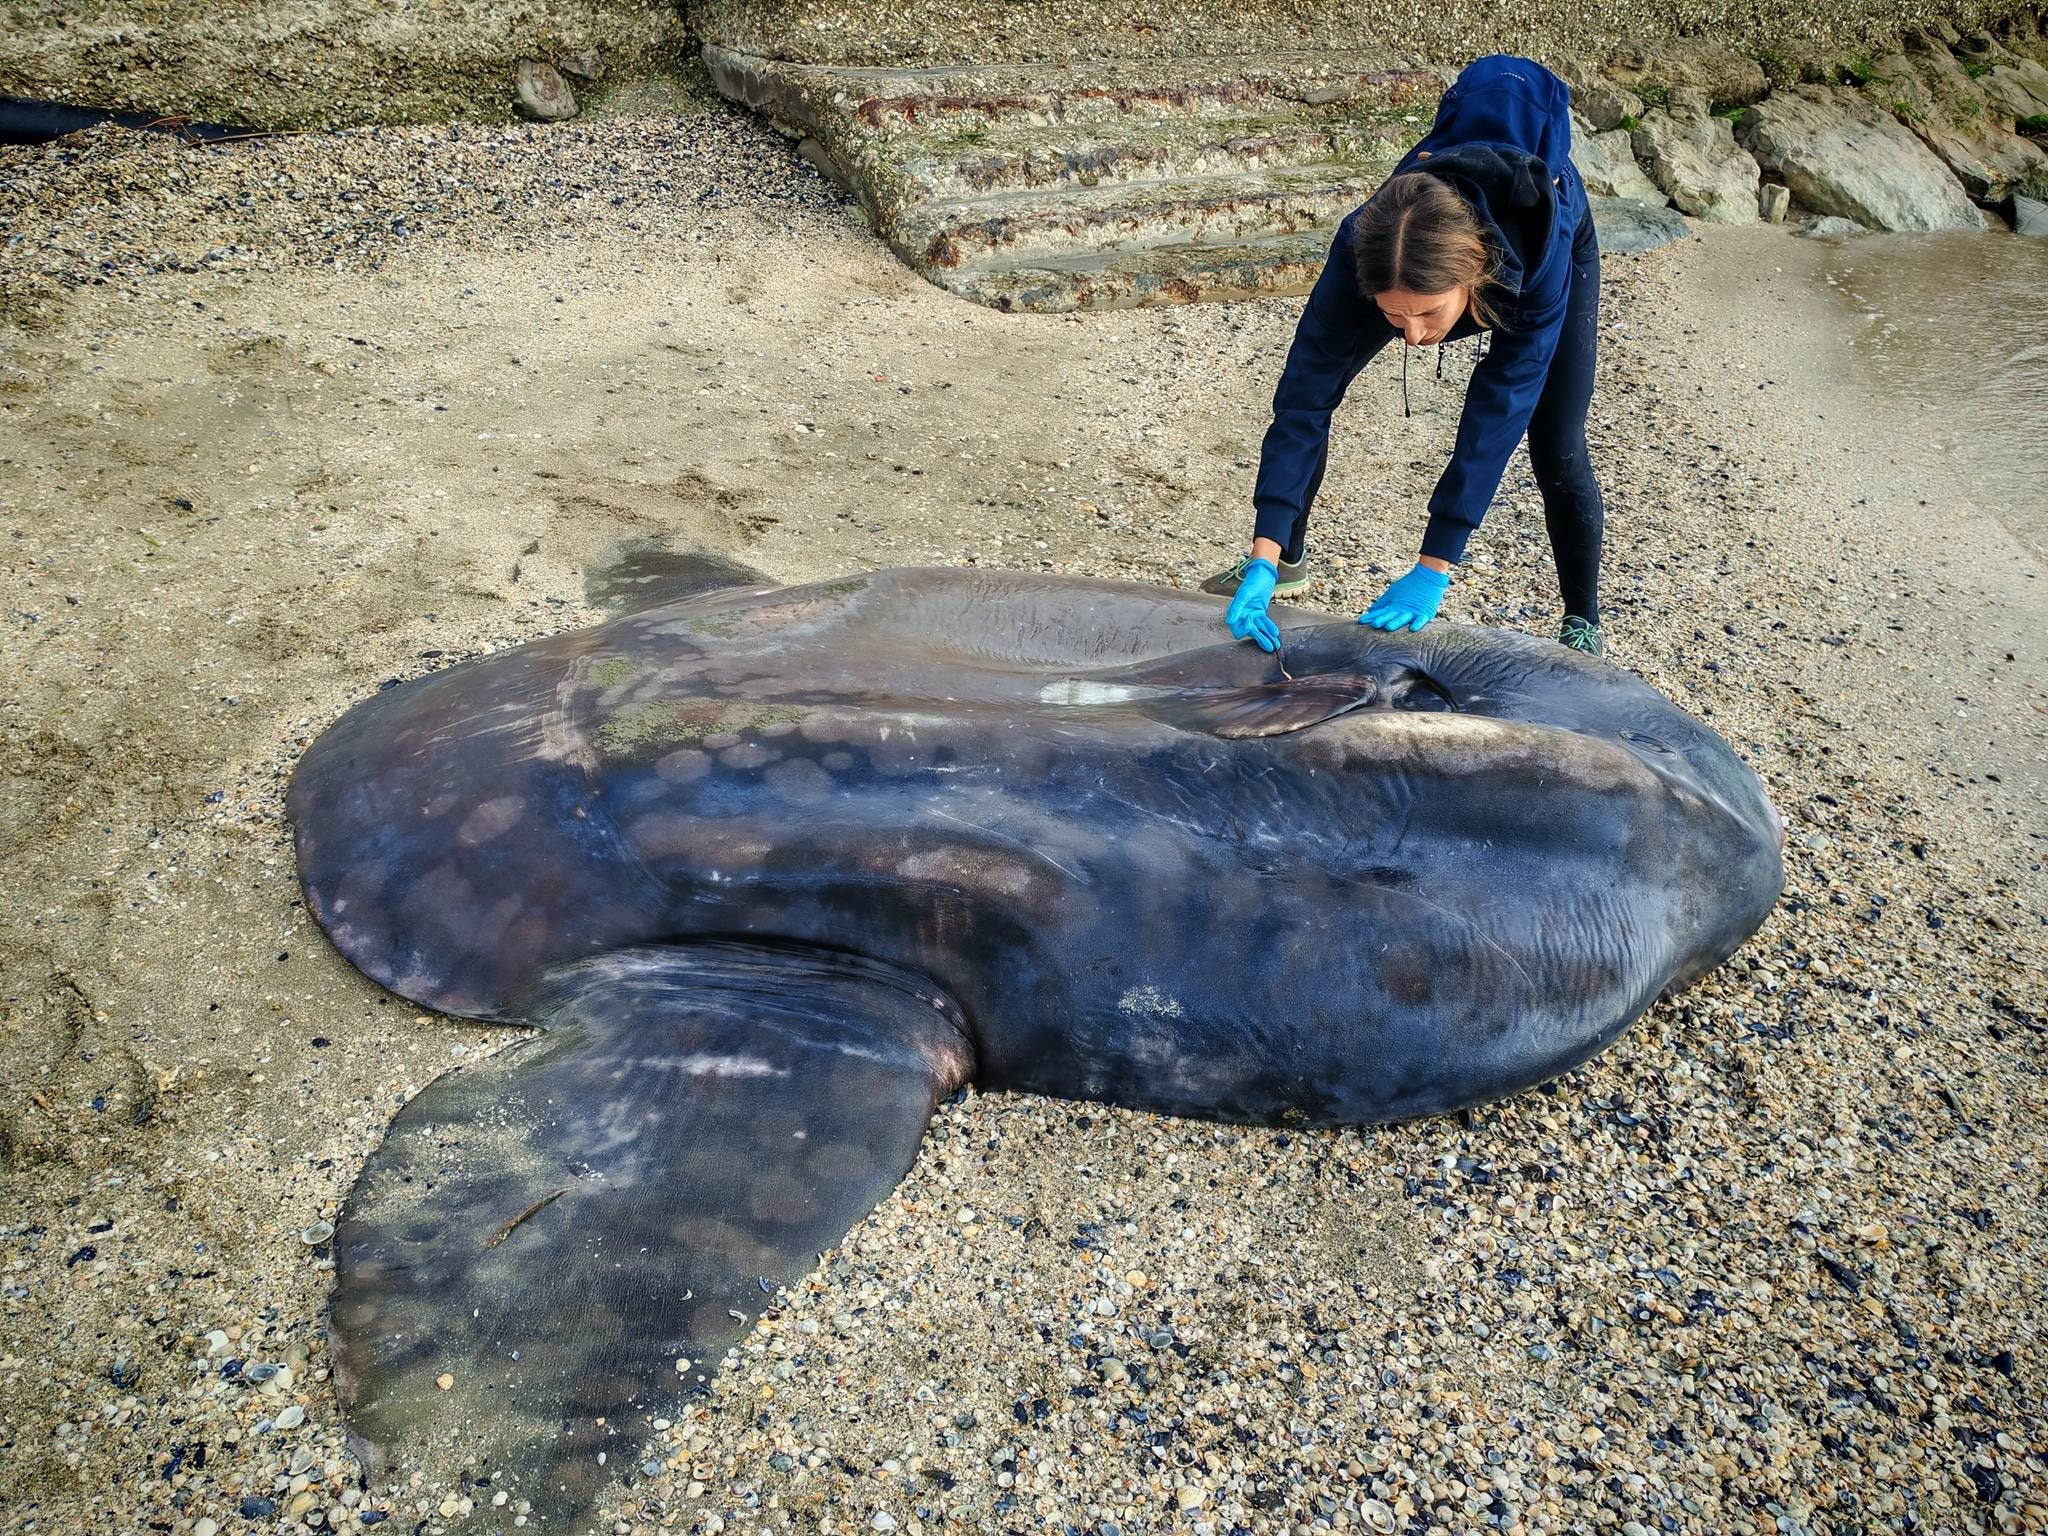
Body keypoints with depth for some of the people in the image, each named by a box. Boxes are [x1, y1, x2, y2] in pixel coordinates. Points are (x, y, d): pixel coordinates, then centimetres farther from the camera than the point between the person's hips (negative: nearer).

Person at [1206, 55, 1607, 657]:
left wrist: (1432, 571, -47)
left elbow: (1497, 413, -44)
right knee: (1310, 387, -6)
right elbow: (1304, 398, -41)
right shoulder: (1364, 248, -41)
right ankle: (1286, 561, 15)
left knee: (1558, 451, -10)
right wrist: (1263, 561, -48)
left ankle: (1583, 625, 11)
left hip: (1556, 239, -2)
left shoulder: (1540, 257, -47)